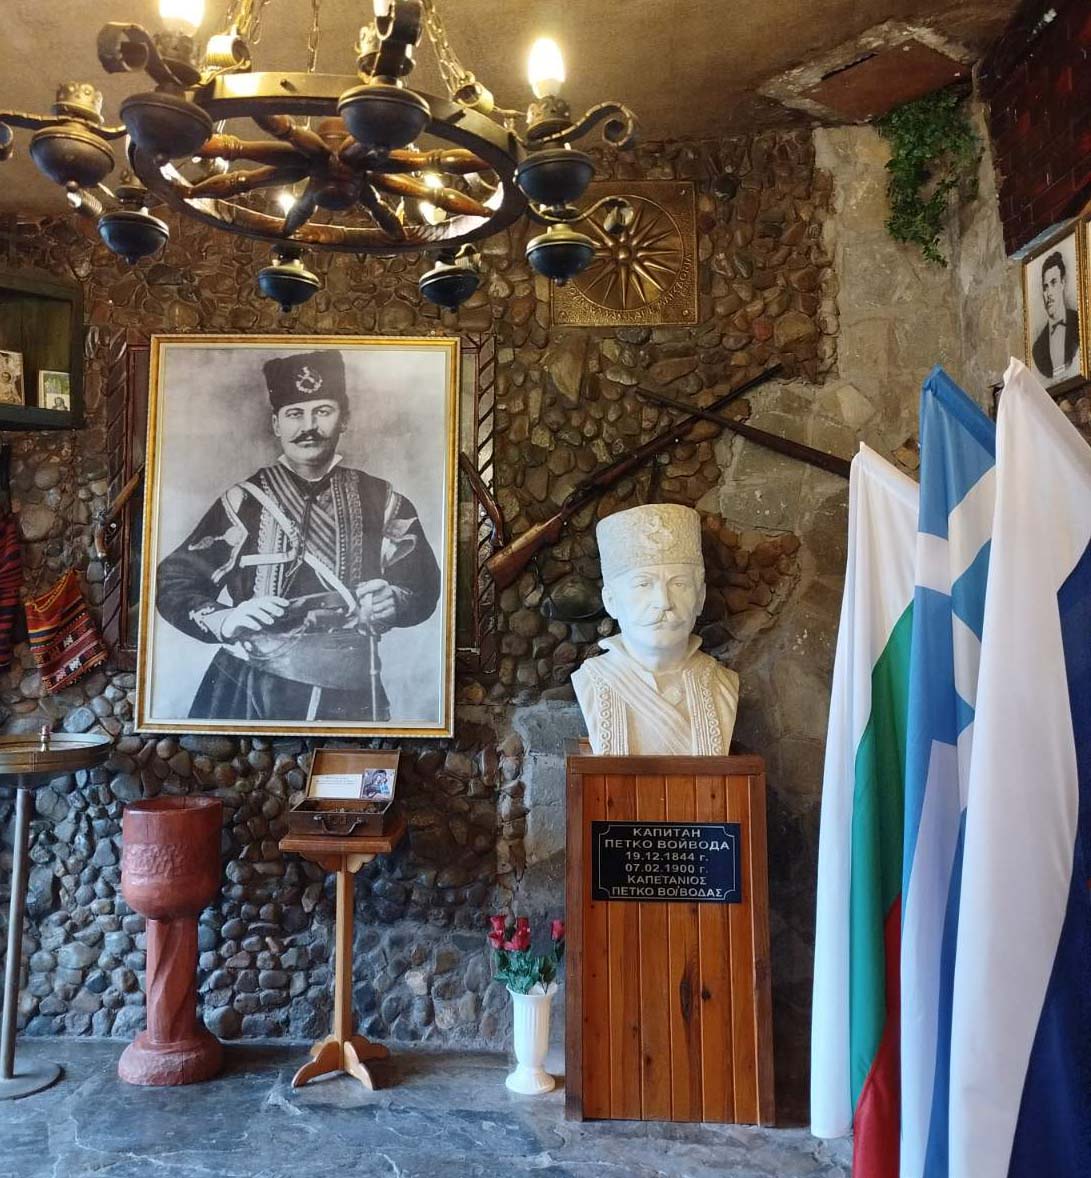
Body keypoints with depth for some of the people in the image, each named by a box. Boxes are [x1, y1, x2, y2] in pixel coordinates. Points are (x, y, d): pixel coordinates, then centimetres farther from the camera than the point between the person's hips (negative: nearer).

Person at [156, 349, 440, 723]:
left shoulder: (381, 502, 2)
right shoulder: (243, 501, -2)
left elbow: (423, 588, 4)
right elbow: (174, 581, 1)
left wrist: (391, 602, -18)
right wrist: (224, 619, -18)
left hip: (350, 696, 1)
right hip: (251, 692, -1)